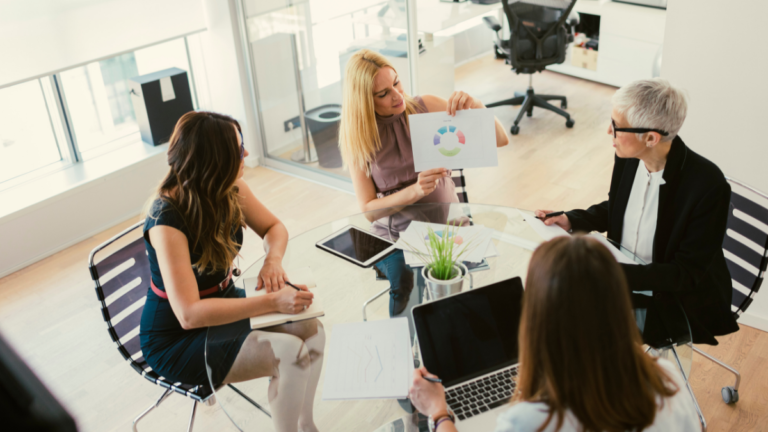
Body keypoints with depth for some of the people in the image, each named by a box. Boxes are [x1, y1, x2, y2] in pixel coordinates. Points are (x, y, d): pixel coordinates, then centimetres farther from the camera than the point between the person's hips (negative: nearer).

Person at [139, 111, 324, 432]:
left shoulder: (230, 190, -10)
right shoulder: (167, 220, -30)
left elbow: (273, 227, 5)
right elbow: (189, 314, -34)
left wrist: (273, 260, -18)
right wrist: (273, 301, -37)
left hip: (223, 304, 7)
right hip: (176, 339, -7)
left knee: (310, 329, -14)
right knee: (290, 354, -23)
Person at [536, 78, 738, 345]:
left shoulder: (708, 185, -27)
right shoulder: (628, 158, -9)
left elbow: (688, 273, -22)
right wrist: (570, 220, -5)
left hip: (676, 300, -6)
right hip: (620, 273, 6)